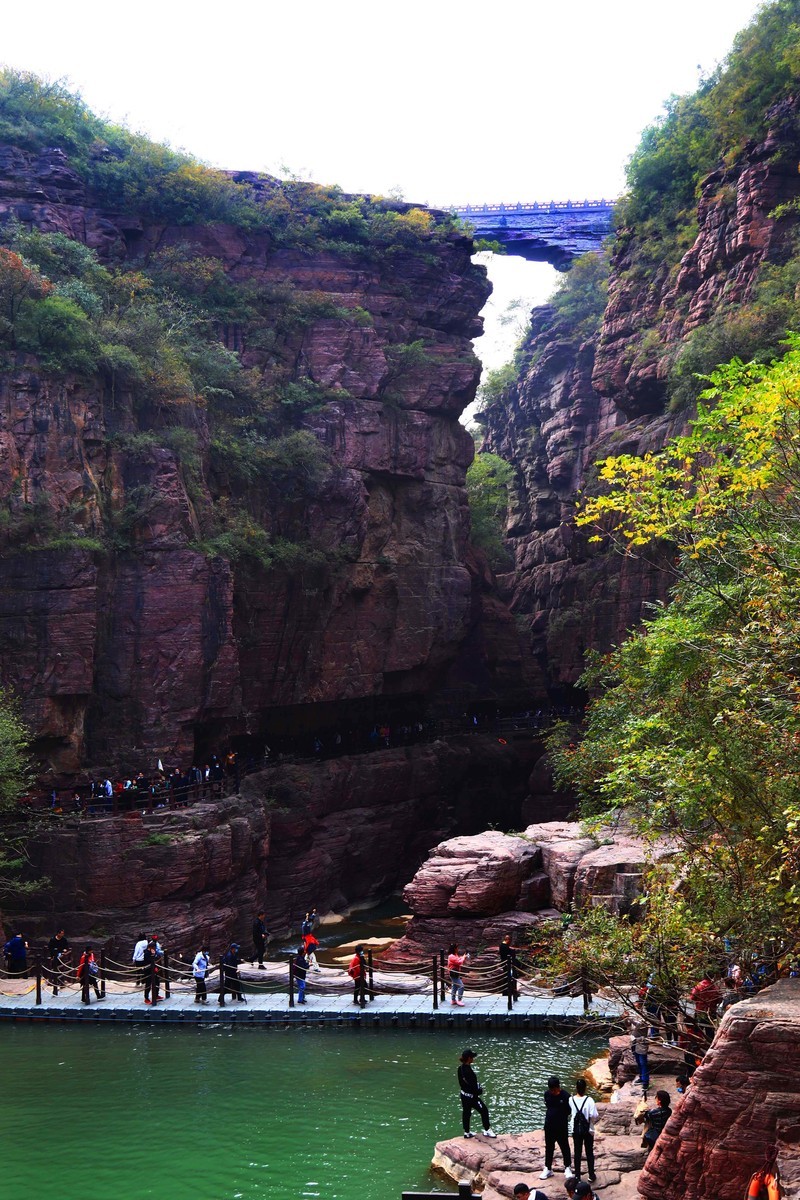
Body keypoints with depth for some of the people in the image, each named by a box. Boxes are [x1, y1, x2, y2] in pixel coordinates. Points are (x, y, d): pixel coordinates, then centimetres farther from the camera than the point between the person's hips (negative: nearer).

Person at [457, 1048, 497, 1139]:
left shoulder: (461, 1068, -2)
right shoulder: (468, 1071, -30)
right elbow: (472, 1085, -26)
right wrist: (479, 1090, -8)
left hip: (463, 1093, 9)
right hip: (471, 1096, -9)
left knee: (466, 1112, 20)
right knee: (484, 1111, 8)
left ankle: (466, 1132, 31)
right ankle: (487, 1130, 19)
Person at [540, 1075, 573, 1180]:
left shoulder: (565, 1096, -16)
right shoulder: (547, 1094, -4)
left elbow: (568, 1111, -7)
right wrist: (551, 1115, 2)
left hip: (561, 1127, -4)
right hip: (549, 1126, 4)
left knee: (564, 1147, 10)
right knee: (549, 1148, 14)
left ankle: (568, 1167, 26)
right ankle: (548, 1169, 26)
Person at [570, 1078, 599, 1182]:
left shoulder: (571, 1100, -10)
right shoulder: (589, 1100, -19)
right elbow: (594, 1115, -21)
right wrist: (596, 1119, 2)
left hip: (576, 1130, 2)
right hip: (588, 1130, -2)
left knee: (577, 1152, 13)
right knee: (589, 1153, 13)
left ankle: (577, 1176, 17)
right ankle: (591, 1176, 18)